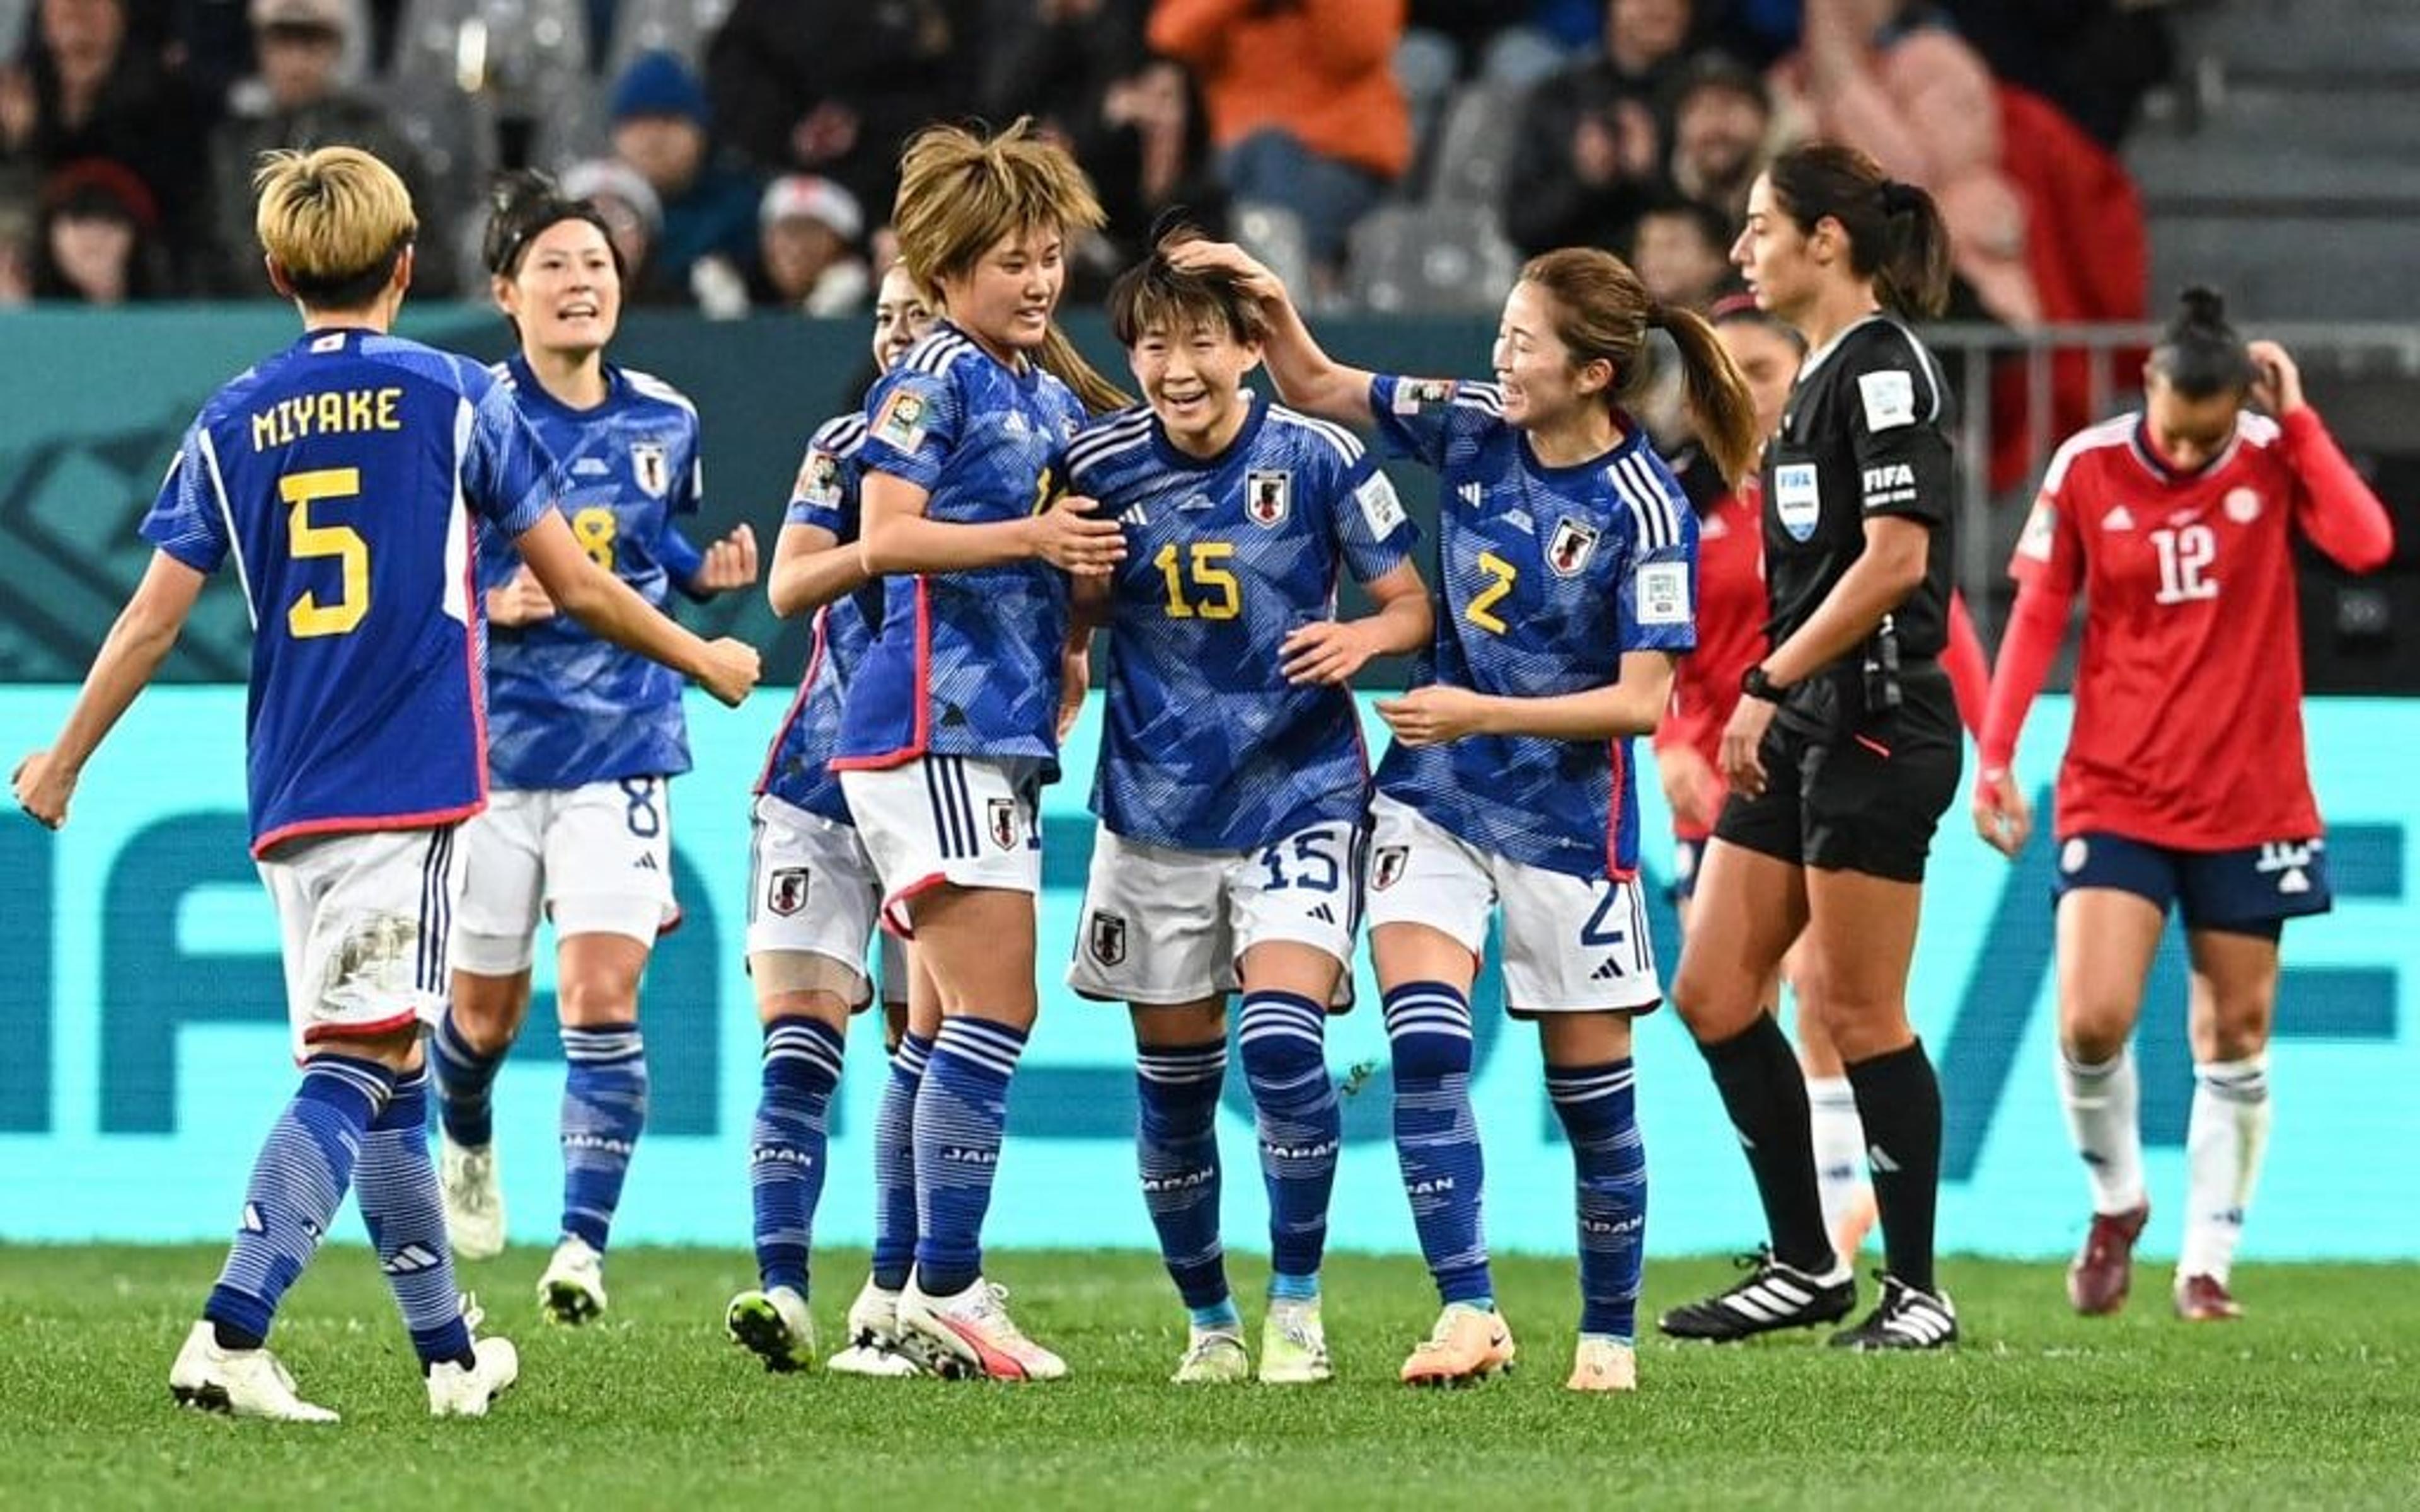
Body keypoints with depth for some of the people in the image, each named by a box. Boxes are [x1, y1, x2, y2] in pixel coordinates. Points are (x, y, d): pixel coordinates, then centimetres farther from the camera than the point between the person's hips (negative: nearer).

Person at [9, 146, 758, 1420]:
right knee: (352, 1066, -10)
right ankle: (229, 1337, -25)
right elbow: (576, 588, 5)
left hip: (290, 797, 4)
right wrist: (703, 659, 21)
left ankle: (450, 1352, 23)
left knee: (381, 1070, 15)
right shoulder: (455, 399, 0)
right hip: (413, 789, -4)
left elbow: (152, 619, 6)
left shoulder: (231, 425, 7)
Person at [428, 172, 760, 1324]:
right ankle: (467, 1143, 45)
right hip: (491, 743, -1)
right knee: (487, 1010, 11)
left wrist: (711, 573, 1)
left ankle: (584, 1242, -15)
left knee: (601, 997, -14)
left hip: (622, 747, 1)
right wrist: (494, 604, -22)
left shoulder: (663, 422, 5)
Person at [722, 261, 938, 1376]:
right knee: (797, 1035, -11)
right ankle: (782, 1293, -18)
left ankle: (891, 1304, 13)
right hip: (827, 779, 0)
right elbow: (790, 585, -10)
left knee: (927, 1046, 3)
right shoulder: (848, 447, 4)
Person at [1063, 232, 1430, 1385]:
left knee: (1281, 1039, -19)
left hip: (1297, 799, -3)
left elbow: (1411, 604, 0)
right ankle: (1209, 1322, 23)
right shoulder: (1099, 466, -3)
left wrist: (1364, 637, -20)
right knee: (1173, 1079, 6)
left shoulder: (1318, 459, -9)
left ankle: (1297, 1305, -4)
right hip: (1155, 806, 3)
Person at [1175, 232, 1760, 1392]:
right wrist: (1272, 308, -8)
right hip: (1433, 796, 4)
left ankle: (1609, 1336, 21)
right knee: (1423, 1045, -14)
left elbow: (1643, 700, -18)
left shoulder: (1644, 512, -17)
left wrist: (1483, 713, -23)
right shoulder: (1471, 428, -2)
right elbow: (1315, 388, 11)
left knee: (1591, 1088, 5)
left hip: (1567, 819, -4)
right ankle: (1467, 1312, -13)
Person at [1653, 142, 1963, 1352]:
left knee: (1859, 1014, -5)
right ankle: (1804, 1265, 14)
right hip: (1805, 729, 10)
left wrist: (1769, 683, -18)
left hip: (1878, 727, -10)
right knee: (1710, 993, 7)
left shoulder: (1883, 367, -13)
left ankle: (1916, 1289, 4)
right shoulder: (1823, 373, 16)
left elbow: (1895, 558, -21)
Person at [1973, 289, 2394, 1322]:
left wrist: (2297, 420, -17)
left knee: (2235, 1036, 5)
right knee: (2091, 1023, -13)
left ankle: (2207, 1261, 15)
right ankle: (2116, 1201, 13)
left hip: (2248, 800, 0)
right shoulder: (2086, 469, -4)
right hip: (2115, 797, 0)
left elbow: (2365, 544, -23)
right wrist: (1996, 756, -3)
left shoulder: (2275, 459, -5)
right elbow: (2038, 615, 2)